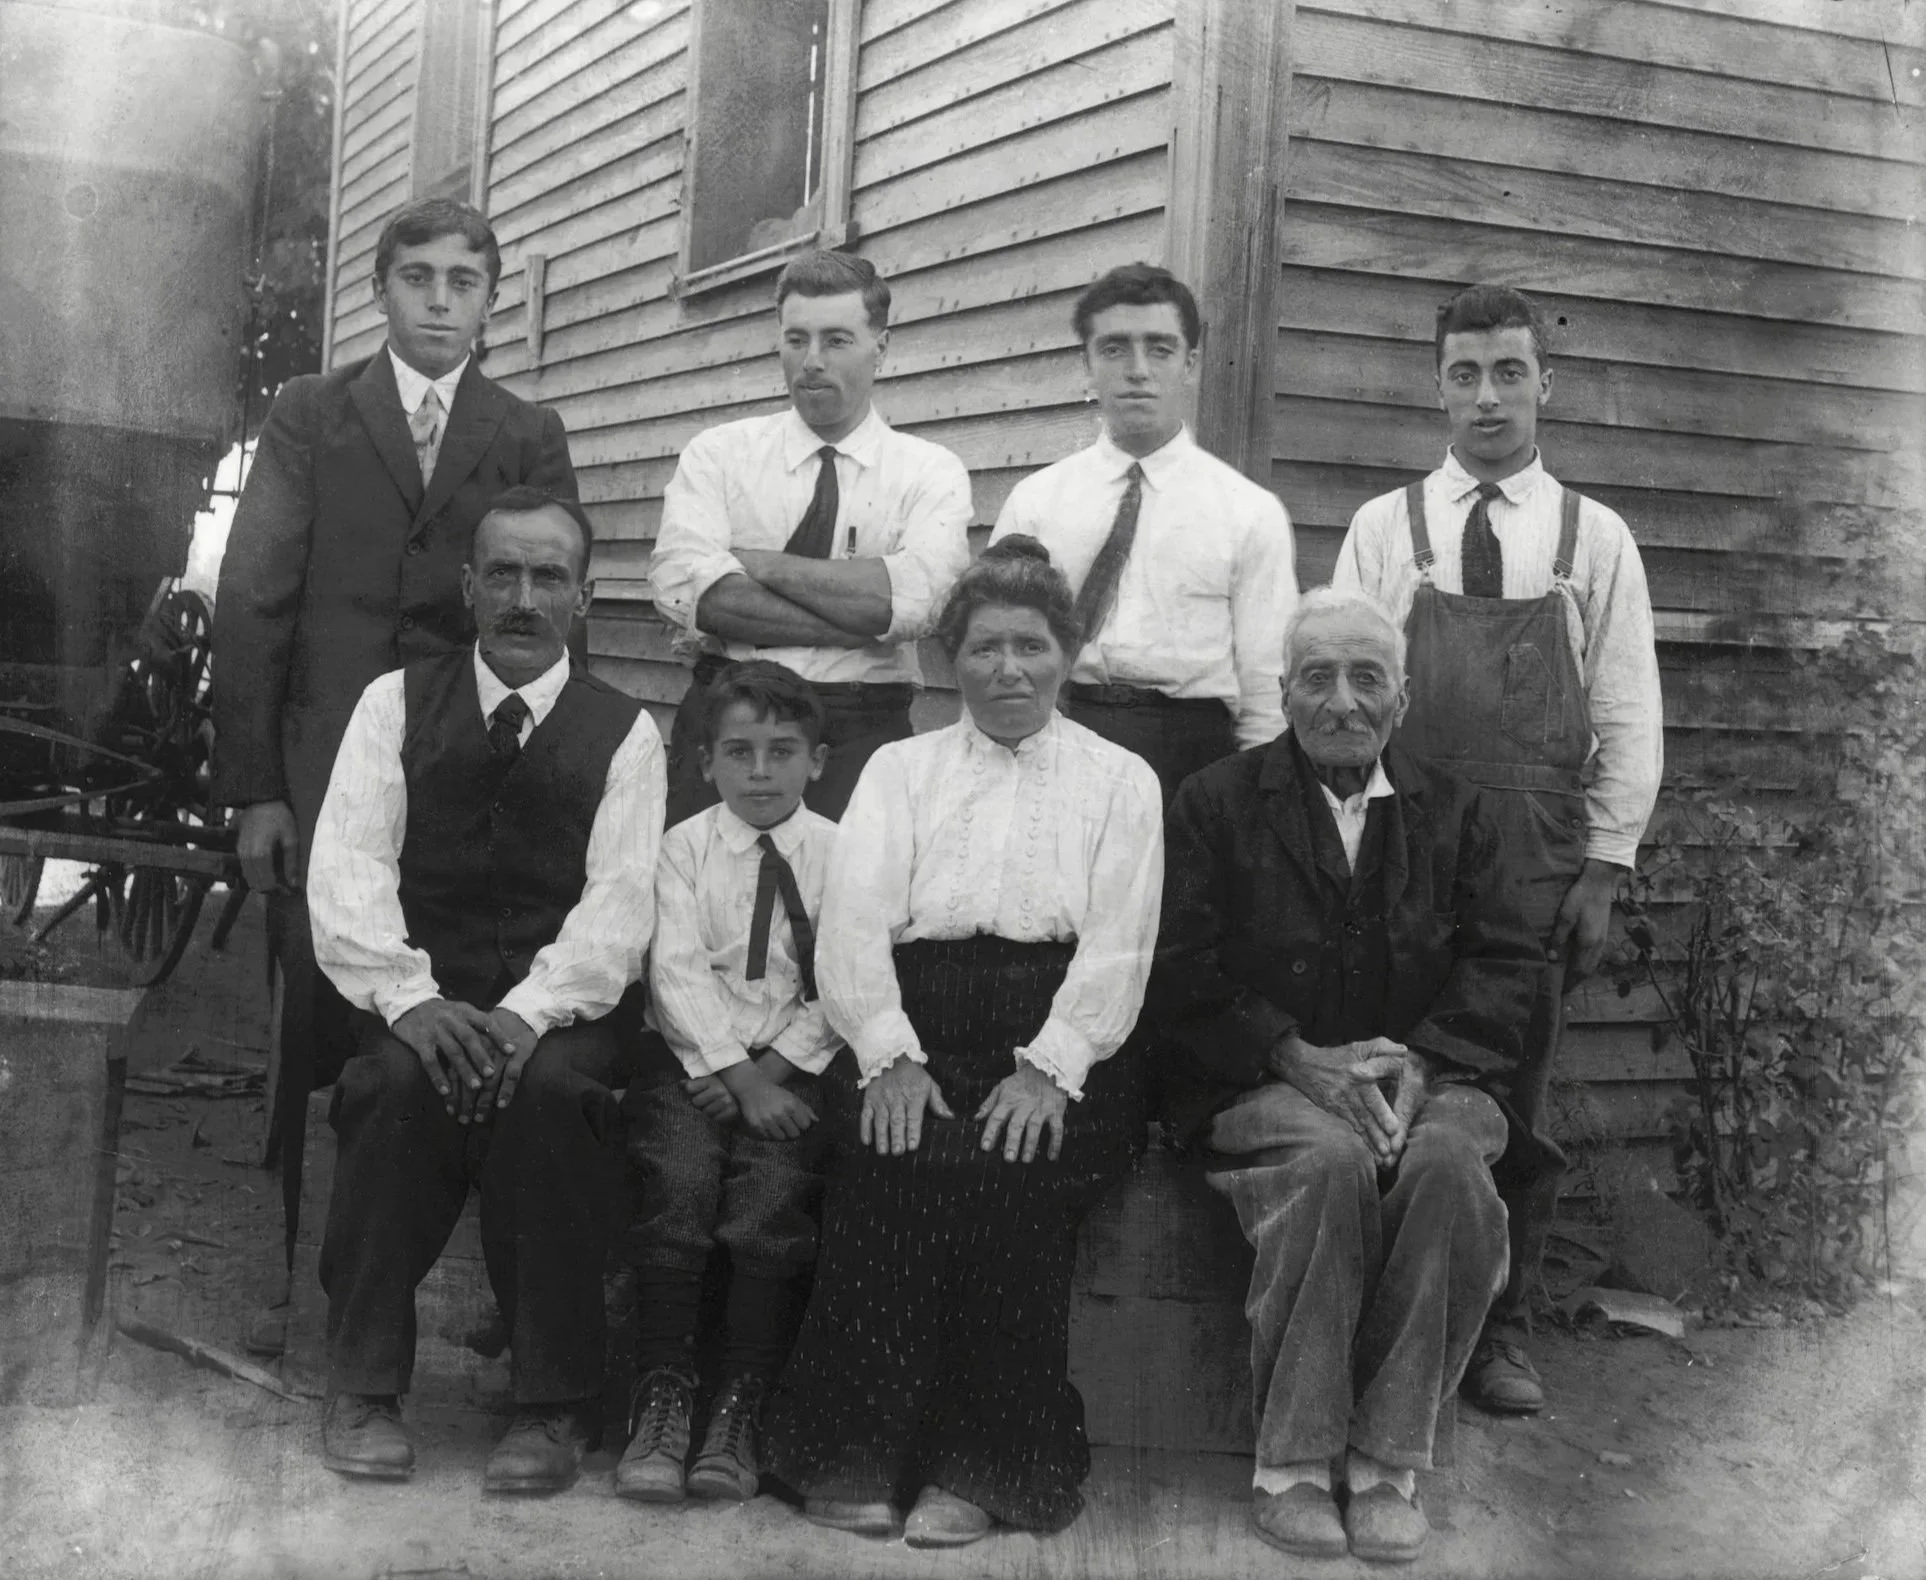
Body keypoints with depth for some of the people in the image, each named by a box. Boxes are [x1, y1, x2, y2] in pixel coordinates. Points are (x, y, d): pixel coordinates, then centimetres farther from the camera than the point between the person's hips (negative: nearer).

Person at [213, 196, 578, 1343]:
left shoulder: (531, 439, 10)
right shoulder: (309, 414, 8)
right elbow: (252, 600, 2)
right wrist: (253, 786, -5)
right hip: (324, 779, 0)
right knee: (315, 1033, 1)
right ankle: (299, 1273, 12)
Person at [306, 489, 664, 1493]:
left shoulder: (623, 731, 7)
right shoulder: (397, 702, 9)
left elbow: (618, 900, -5)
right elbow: (348, 865, -2)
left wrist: (529, 1013, -22)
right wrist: (410, 998, -19)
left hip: (561, 1012, -1)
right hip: (420, 1001, 1)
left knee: (549, 1087, -33)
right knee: (398, 1080, -31)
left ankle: (550, 1403, -19)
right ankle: (362, 1384, -14)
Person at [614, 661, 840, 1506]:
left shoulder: (840, 854, 8)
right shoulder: (684, 846, 7)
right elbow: (677, 971, -5)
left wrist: (773, 1069, -13)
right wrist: (739, 1078, -15)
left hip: (797, 1063, 0)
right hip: (693, 1055, 0)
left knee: (774, 1194, -24)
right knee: (679, 1181, -25)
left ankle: (738, 1414, -18)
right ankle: (660, 1405, -17)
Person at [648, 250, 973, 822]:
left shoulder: (931, 471, 5)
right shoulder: (718, 452, 7)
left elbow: (911, 601, -15)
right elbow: (680, 584, -11)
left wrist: (756, 562, -9)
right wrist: (858, 621, -15)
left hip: (861, 736, 0)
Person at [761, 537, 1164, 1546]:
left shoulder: (1121, 781, 15)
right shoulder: (901, 769, 18)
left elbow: (1117, 950, 2)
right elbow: (854, 926, 4)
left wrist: (1047, 1069, -14)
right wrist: (890, 1057, -13)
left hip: (1059, 1055, -1)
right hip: (912, 1038, 1)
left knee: (1007, 1170, -30)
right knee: (893, 1157, -29)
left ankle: (978, 1468, -18)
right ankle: (854, 1454, -17)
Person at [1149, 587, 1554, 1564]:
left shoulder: (1451, 811, 16)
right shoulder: (1216, 805, 8)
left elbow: (1506, 963, 8)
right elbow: (1182, 976, -1)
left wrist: (1419, 1060, -11)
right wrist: (1300, 1058, -14)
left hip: (1424, 1074, 2)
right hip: (1267, 1082, -2)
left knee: (1450, 1166, -32)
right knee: (1331, 1163, -35)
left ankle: (1387, 1458, -20)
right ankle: (1290, 1460, -23)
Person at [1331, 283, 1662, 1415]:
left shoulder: (1596, 540, 7)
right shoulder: (1383, 528, 7)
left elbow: (1629, 718, 4)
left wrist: (1603, 871, -3)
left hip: (1540, 864, 0)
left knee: (1517, 1097, 6)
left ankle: (1503, 1332, 17)